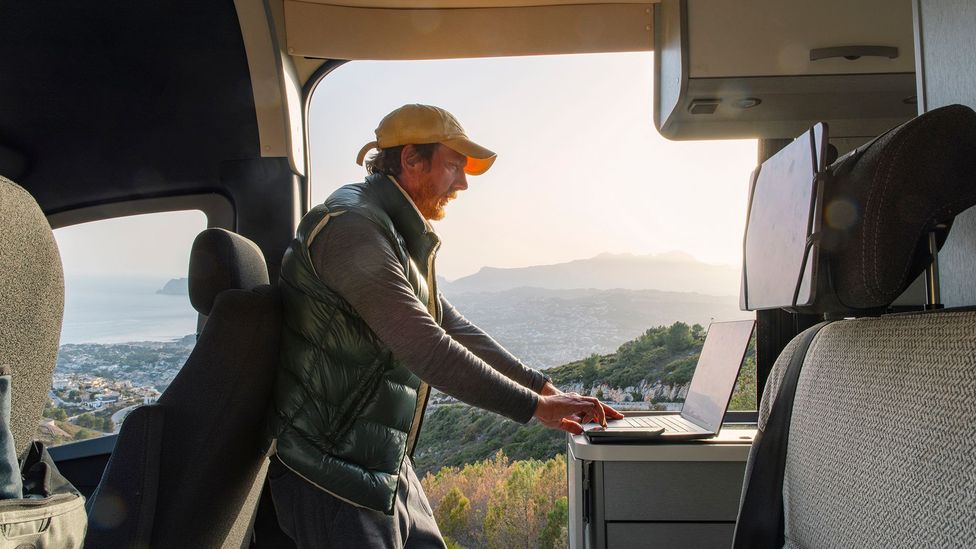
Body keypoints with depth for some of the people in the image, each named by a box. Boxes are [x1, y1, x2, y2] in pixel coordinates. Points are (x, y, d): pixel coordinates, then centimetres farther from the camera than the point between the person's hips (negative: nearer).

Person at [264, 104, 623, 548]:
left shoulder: (402, 240, 15)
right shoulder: (350, 226, -19)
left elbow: (451, 328, 16)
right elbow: (426, 348, -26)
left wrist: (543, 387, 9)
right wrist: (535, 407, -21)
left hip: (386, 465, 10)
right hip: (331, 473, -10)